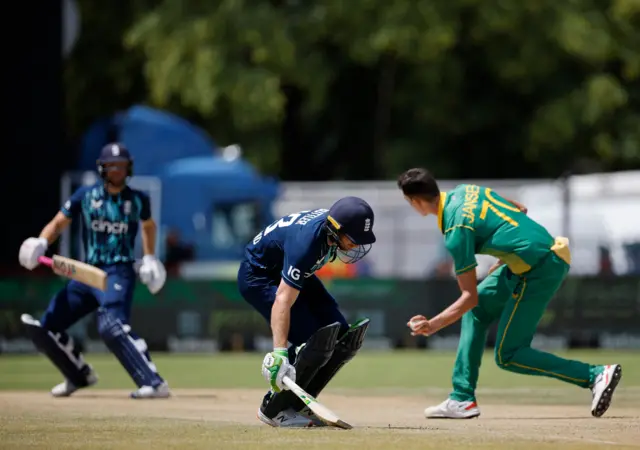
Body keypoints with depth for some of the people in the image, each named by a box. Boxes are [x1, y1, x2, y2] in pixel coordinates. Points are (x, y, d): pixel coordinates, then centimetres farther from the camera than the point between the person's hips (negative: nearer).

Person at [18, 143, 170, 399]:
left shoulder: (138, 200, 2)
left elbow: (148, 225, 22)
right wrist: (41, 243, -13)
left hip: (119, 272, -5)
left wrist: (149, 258, 9)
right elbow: (58, 224, 7)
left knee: (111, 325, -32)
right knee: (44, 328, 4)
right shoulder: (85, 196, 3)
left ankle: (154, 384, -37)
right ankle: (81, 375, 27)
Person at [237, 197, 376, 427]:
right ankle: (274, 409, -9)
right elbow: (283, 300, -45)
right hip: (259, 276, -9)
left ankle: (297, 404, 7)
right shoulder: (306, 242, -39)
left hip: (288, 272, 9)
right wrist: (279, 353, -53)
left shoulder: (333, 222, -15)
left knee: (342, 336, 0)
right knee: (312, 340, -23)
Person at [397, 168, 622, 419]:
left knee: (507, 356, -3)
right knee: (475, 311, 18)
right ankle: (462, 398, 17)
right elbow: (519, 210, 20)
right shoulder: (464, 191, 9)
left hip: (540, 270, -10)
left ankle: (595, 376, -11)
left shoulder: (456, 231, -17)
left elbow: (470, 297, -16)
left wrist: (433, 325, -15)